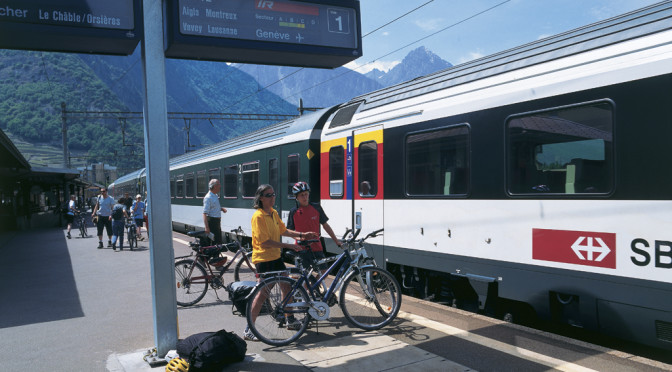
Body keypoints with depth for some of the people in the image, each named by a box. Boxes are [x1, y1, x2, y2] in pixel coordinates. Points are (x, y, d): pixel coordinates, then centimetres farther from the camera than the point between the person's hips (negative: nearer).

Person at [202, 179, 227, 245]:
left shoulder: (216, 196, 10)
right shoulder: (208, 198, -18)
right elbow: (205, 213, -23)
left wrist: (221, 208, 8)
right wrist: (206, 227, -28)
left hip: (217, 221, 9)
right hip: (212, 221, -9)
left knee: (219, 240, 15)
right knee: (214, 242, -5)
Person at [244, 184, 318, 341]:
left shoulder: (274, 213, 8)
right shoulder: (258, 216, -19)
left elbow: (283, 231, 16)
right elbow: (265, 241, -23)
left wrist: (302, 235, 6)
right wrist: (288, 246, -23)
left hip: (276, 257, 9)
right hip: (263, 259, -9)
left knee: (287, 286, 16)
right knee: (263, 294, -7)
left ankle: (290, 320, 34)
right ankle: (248, 330, 4)